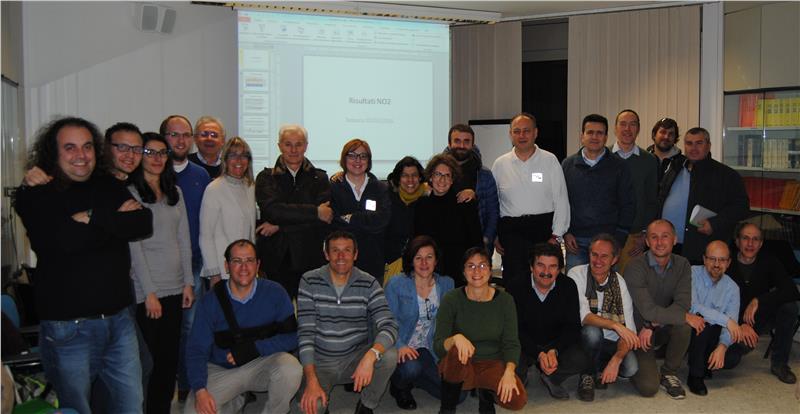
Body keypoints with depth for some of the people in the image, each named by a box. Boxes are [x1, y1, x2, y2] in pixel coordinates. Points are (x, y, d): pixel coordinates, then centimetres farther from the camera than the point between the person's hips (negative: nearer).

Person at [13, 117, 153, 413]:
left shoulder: (108, 186, 10)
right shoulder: (33, 196, -4)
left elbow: (144, 224, -6)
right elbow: (64, 239, -22)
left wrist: (93, 218, -17)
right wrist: (116, 221, -12)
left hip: (118, 319, 4)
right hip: (67, 326, -4)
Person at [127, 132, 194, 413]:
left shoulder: (175, 193, 13)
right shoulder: (130, 194, -5)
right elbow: (134, 246, -10)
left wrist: (188, 282, 6)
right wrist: (150, 292, -12)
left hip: (175, 287, 5)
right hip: (145, 290, -5)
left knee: (170, 358, 9)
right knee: (148, 359, 0)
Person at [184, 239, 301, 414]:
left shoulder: (274, 293, -9)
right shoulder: (210, 302, -7)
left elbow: (291, 337, -9)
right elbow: (196, 349, -8)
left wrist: (253, 349, -18)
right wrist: (200, 390, -22)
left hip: (264, 362, -1)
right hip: (222, 370, 1)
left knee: (291, 369, -32)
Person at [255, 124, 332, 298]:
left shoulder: (319, 178, 9)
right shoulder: (266, 178, 10)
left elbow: (326, 219, -5)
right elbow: (272, 210, -8)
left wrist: (280, 226, -9)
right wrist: (315, 212, -11)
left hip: (310, 259, 0)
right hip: (276, 260, 0)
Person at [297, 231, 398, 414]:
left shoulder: (369, 284, -7)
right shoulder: (309, 282, -8)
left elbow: (389, 327, -17)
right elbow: (305, 332, -12)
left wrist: (370, 356, -38)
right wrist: (312, 381, -23)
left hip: (356, 357, 2)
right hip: (321, 361, -1)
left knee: (389, 356, -28)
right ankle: (324, 398, 9)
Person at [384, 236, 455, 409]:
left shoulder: (446, 284, 3)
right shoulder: (396, 284, -9)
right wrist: (400, 346, -27)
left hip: (430, 350, 4)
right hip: (401, 349, -4)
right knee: (411, 367, -37)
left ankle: (412, 379, 17)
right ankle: (399, 386, 2)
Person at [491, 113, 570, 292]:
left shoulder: (550, 161, 5)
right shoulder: (500, 164, 8)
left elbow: (561, 200, 2)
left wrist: (556, 236, -4)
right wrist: (493, 236, 7)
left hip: (544, 227, 0)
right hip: (511, 230, 1)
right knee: (514, 281, -7)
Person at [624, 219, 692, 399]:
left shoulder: (682, 265, -4)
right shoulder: (635, 267, -18)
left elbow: (682, 305, -16)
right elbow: (648, 310, -26)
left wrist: (652, 325, -24)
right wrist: (687, 316, -19)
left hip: (665, 330, 4)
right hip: (639, 331, -4)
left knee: (683, 325, -30)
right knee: (648, 388, -20)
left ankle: (669, 373, -4)